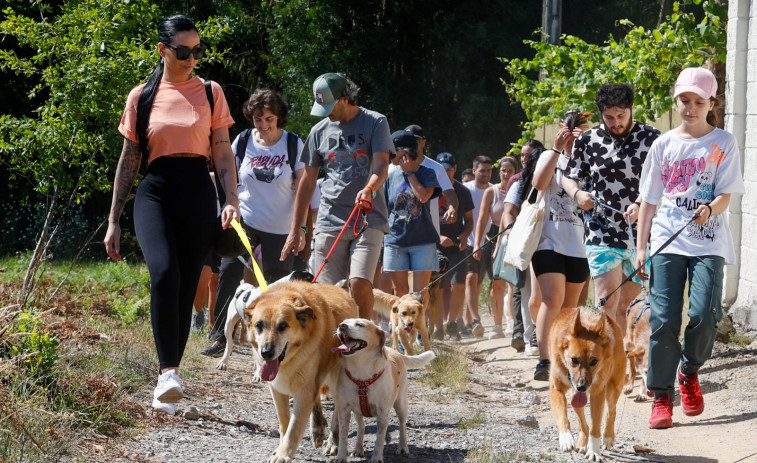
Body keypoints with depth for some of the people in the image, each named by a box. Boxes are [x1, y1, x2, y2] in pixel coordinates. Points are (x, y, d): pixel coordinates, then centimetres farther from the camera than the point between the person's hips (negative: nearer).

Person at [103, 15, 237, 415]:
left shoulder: (210, 93, 8)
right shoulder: (142, 97, 8)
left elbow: (223, 154, 8)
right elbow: (128, 160, 11)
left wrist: (232, 200, -8)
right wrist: (113, 221, 9)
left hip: (198, 193, 1)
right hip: (155, 191, -1)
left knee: (186, 288, -1)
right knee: (164, 273, -27)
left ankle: (166, 386, 8)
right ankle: (168, 371, -26)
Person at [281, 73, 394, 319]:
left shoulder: (375, 122, 3)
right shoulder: (320, 130, 14)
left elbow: (381, 164, -10)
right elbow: (307, 181, 18)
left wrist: (369, 188, -33)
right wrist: (295, 230, 16)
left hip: (368, 219, -4)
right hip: (330, 222, 4)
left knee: (359, 283, -20)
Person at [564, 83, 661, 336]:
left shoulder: (652, 139, 0)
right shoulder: (588, 140, 5)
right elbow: (569, 178, 16)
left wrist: (641, 205, -19)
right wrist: (577, 194, -7)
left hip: (641, 235, 1)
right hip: (601, 235, 0)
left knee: (626, 305, 9)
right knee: (607, 303, -11)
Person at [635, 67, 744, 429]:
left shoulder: (723, 143, 5)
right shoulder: (664, 145, 10)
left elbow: (726, 195, -2)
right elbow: (649, 200, 12)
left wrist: (710, 210, -24)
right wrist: (641, 247, 7)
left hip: (708, 242, -1)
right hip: (667, 241, 1)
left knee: (704, 314, -15)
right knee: (663, 318, -7)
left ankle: (689, 371, 14)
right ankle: (662, 397, 2)